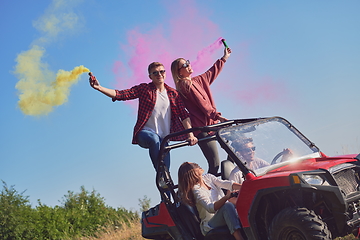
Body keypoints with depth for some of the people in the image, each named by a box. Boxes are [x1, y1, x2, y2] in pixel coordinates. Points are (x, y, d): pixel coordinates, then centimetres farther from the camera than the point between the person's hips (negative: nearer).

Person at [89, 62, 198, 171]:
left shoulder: (173, 93, 9)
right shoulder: (144, 89, 2)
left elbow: (184, 115, 3)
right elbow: (120, 94, -8)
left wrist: (190, 134, -11)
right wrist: (99, 87, -21)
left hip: (163, 138, 3)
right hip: (145, 133, -3)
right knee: (154, 139, -38)